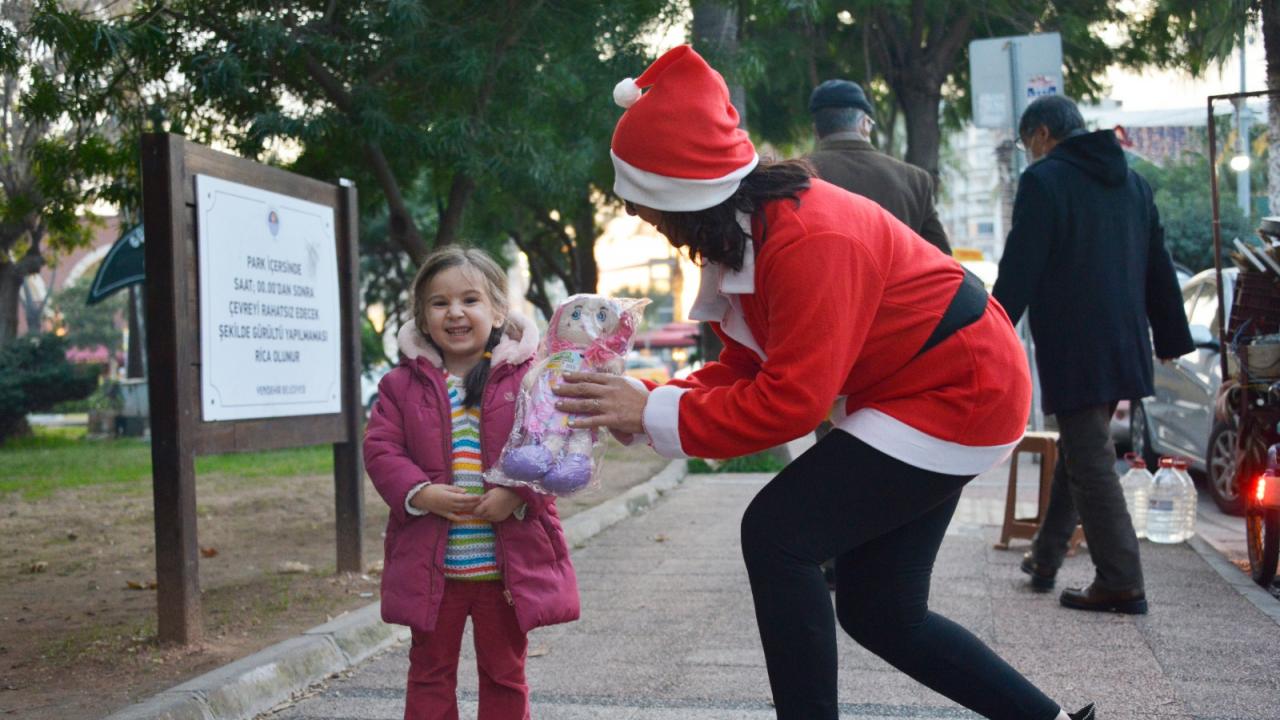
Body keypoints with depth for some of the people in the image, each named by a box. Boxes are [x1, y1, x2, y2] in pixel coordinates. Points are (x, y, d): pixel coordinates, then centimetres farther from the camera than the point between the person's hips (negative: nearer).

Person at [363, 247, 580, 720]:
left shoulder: (528, 377, -3)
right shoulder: (403, 384, 2)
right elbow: (381, 449, -3)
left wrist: (516, 493, -23)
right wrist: (419, 493, -19)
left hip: (507, 562, -1)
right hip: (431, 564, 1)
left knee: (505, 673, 15)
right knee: (431, 671, 14)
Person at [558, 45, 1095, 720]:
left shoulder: (809, 241, -30)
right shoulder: (748, 229, 0)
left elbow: (790, 401, -30)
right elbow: (743, 369, 3)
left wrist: (655, 415, -25)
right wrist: (644, 402, -12)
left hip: (959, 392, -10)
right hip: (910, 393, 10)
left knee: (776, 534, -17)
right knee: (878, 610, 12)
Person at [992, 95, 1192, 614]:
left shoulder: (1043, 181, -9)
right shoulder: (1131, 182, 14)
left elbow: (1018, 273, -15)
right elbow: (1159, 267, 16)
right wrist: (1171, 338, 21)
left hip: (1072, 348, -8)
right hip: (1123, 347, 8)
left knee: (1090, 461, -4)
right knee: (1080, 450, 18)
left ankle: (1121, 584, -3)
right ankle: (1045, 559, 27)